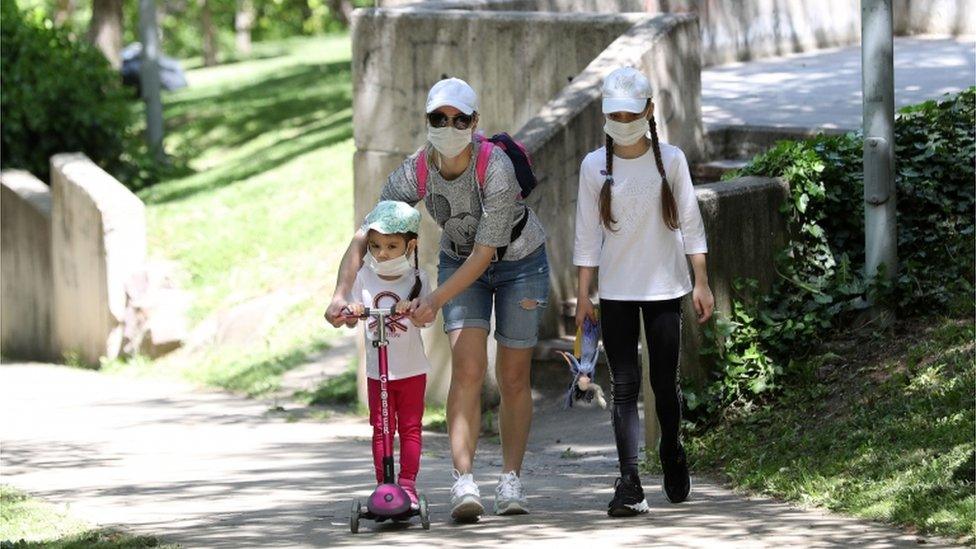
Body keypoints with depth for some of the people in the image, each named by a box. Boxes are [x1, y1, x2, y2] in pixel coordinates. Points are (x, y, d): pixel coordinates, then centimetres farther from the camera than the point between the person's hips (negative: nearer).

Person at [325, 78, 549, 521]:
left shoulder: (495, 168, -32)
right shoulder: (414, 173, -21)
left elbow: (484, 253, -31)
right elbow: (364, 237, -17)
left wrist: (435, 301, -36)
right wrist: (341, 294, -30)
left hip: (520, 263, -2)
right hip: (459, 263, 2)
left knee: (513, 377, 2)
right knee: (467, 368, -15)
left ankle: (511, 480, 16)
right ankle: (464, 481, -22)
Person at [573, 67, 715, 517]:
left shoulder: (670, 159, -1)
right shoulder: (595, 166, 0)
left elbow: (690, 223, 3)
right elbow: (587, 235, 4)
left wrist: (701, 284, 1)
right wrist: (583, 295, 1)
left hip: (664, 289, 0)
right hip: (616, 292, 0)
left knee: (665, 381, 6)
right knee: (624, 384, -6)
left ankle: (672, 453, 33)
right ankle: (629, 484, -12)